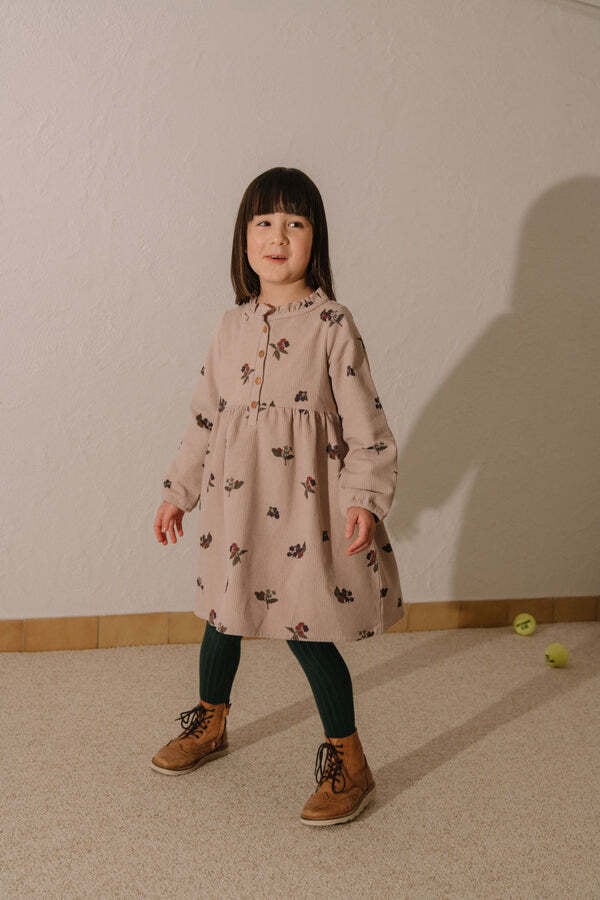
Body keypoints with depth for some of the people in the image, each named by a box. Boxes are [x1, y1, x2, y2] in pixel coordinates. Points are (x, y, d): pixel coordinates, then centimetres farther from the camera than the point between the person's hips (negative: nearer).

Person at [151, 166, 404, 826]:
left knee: (306, 631, -2)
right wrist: (179, 492, 15)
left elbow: (365, 424, -10)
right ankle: (210, 725, 44)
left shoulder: (332, 325, -9)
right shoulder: (233, 324, 6)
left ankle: (348, 764, 18)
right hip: (235, 499, 5)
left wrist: (365, 498, -21)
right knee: (223, 617, 18)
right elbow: (205, 415, 13)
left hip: (305, 502, -5)